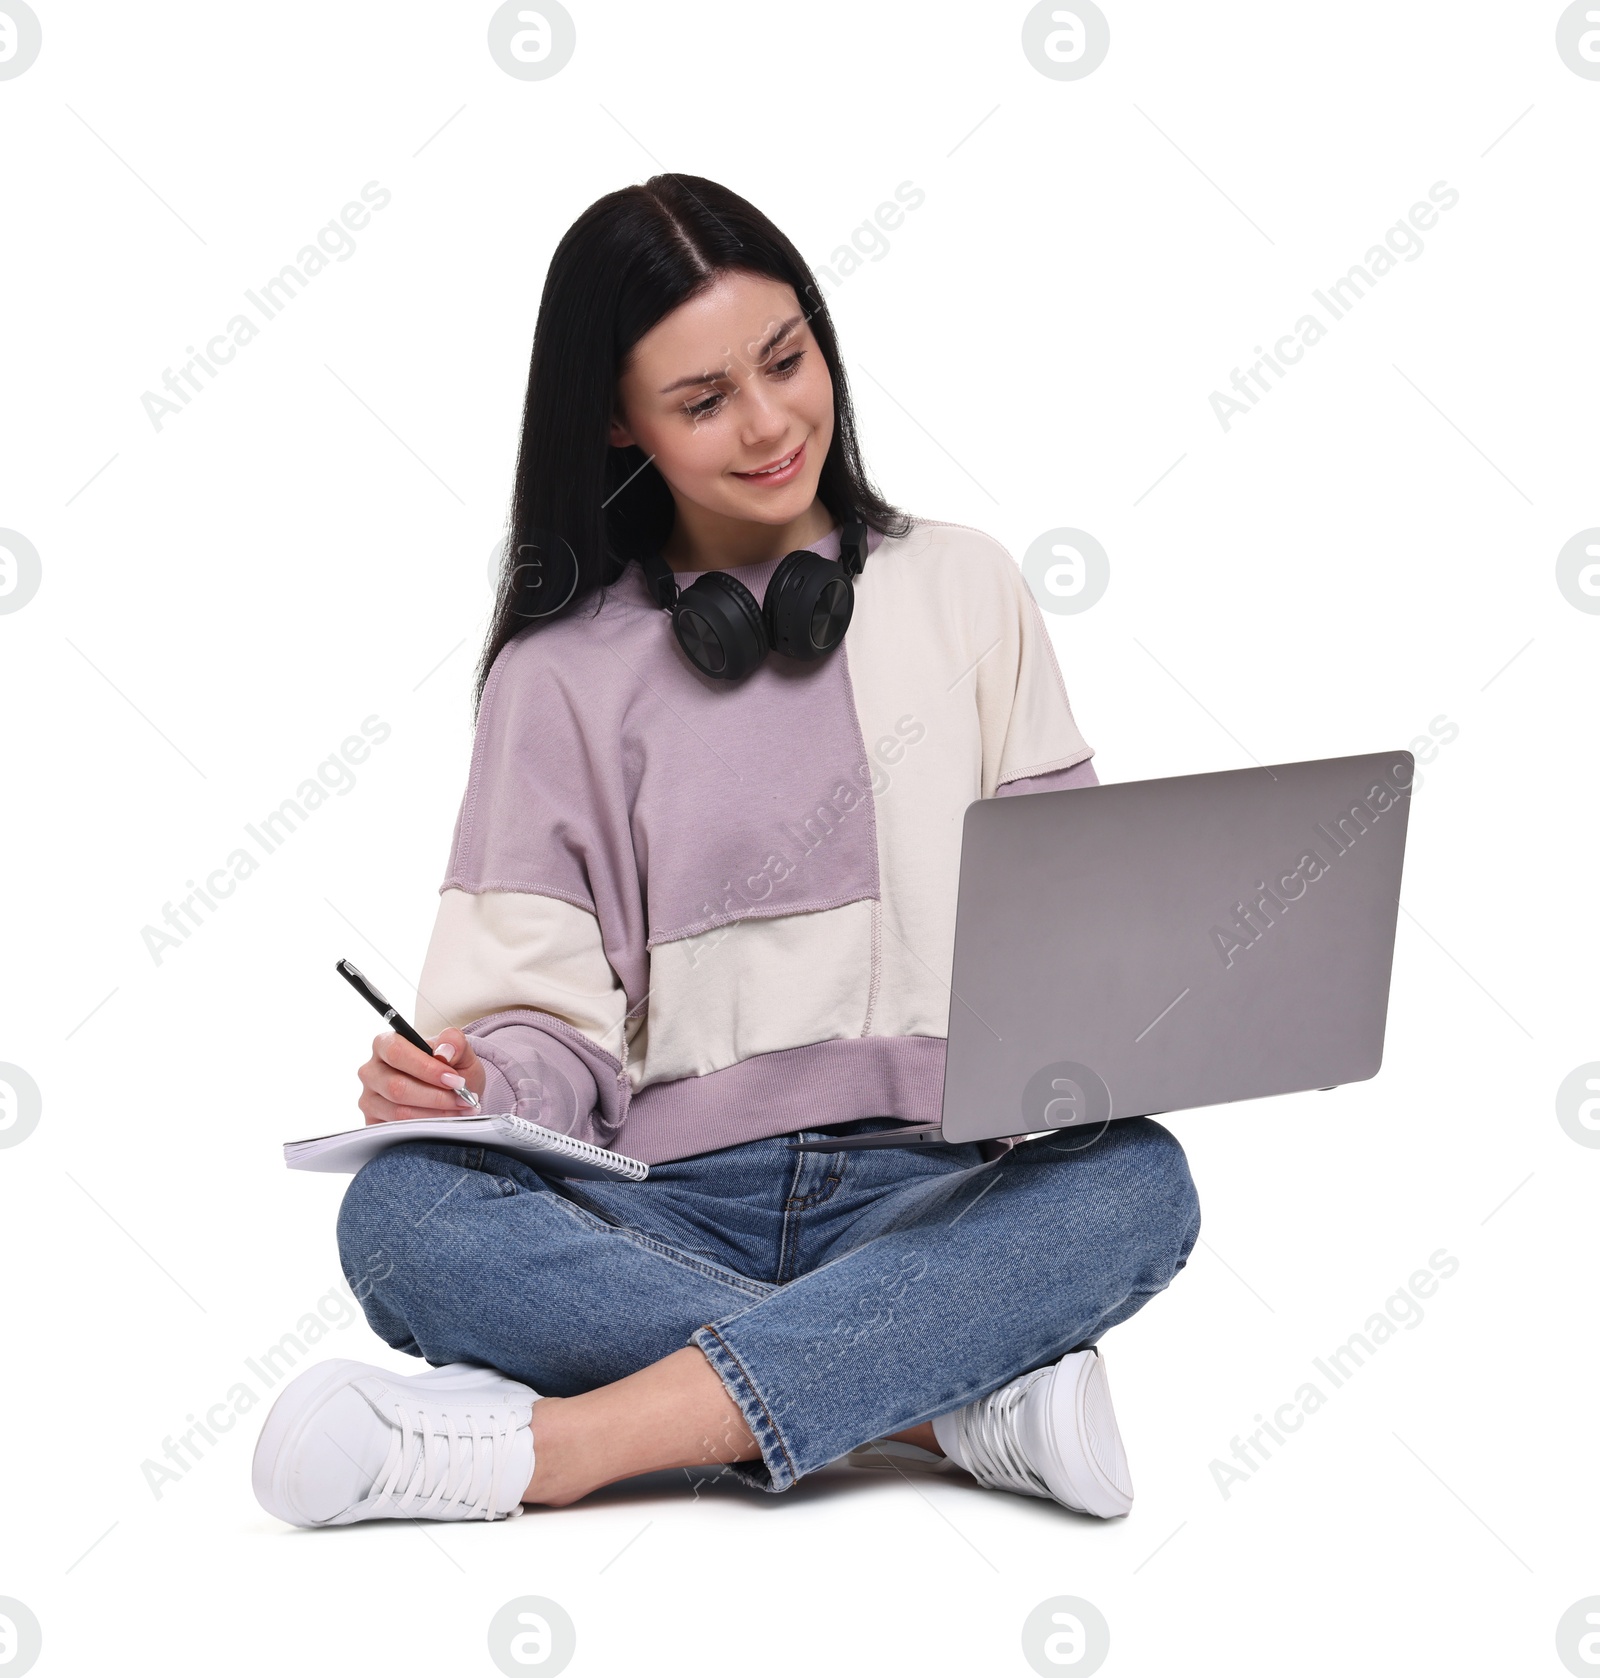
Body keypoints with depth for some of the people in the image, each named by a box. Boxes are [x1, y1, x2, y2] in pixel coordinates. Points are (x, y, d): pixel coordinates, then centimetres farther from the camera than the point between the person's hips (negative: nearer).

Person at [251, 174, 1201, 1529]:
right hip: (671, 1205, 0)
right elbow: (549, 1019, 5)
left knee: (1133, 1181, -32)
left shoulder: (962, 590, 12)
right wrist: (469, 1086, -18)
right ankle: (971, 1403, -30)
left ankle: (543, 1450, -36)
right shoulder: (564, 675, 10)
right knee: (401, 1213, -29)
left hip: (931, 1187, 1)